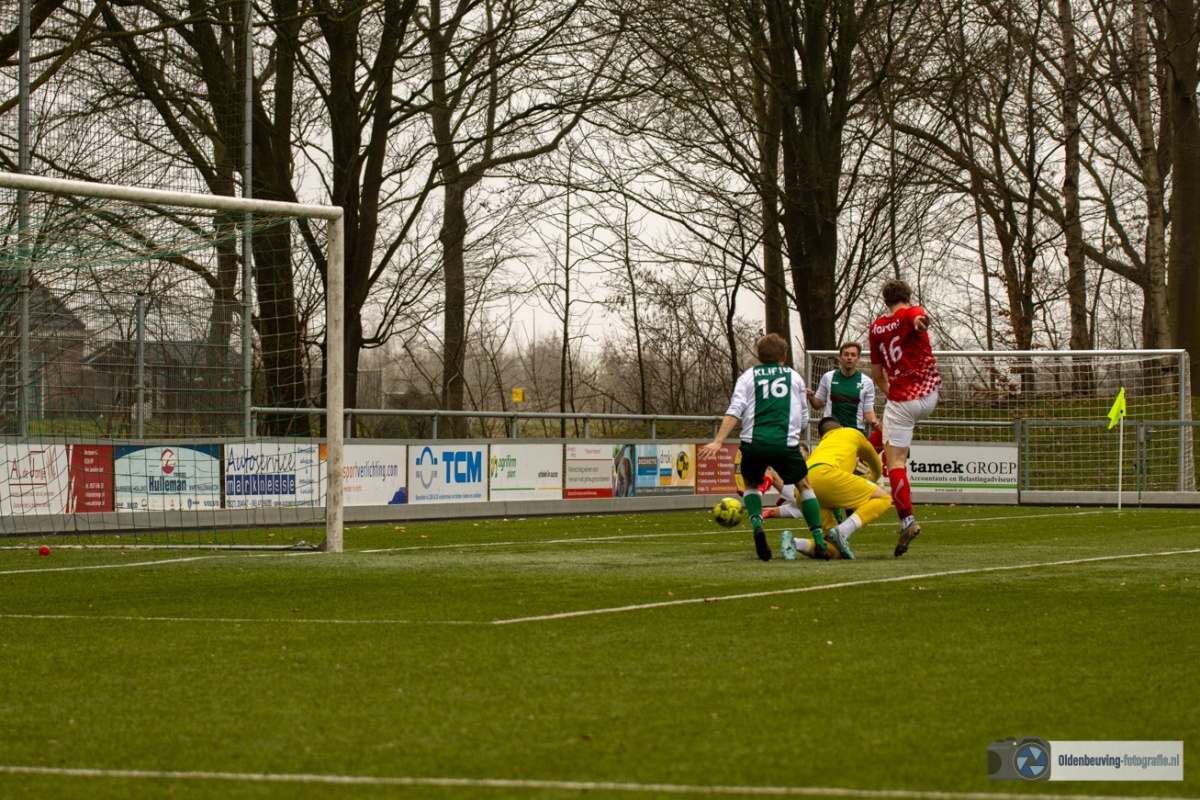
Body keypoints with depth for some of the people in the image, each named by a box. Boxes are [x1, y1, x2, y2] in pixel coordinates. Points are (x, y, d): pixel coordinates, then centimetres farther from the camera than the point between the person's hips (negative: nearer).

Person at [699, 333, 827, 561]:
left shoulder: (748, 376, 16)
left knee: (751, 484, 27)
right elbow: (804, 420, 20)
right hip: (786, 444, 0)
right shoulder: (794, 377, 19)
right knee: (804, 485, 20)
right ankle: (820, 541, 11)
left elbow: (734, 411, 1)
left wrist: (718, 442, -5)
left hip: (754, 443, 0)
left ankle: (756, 523, -2)